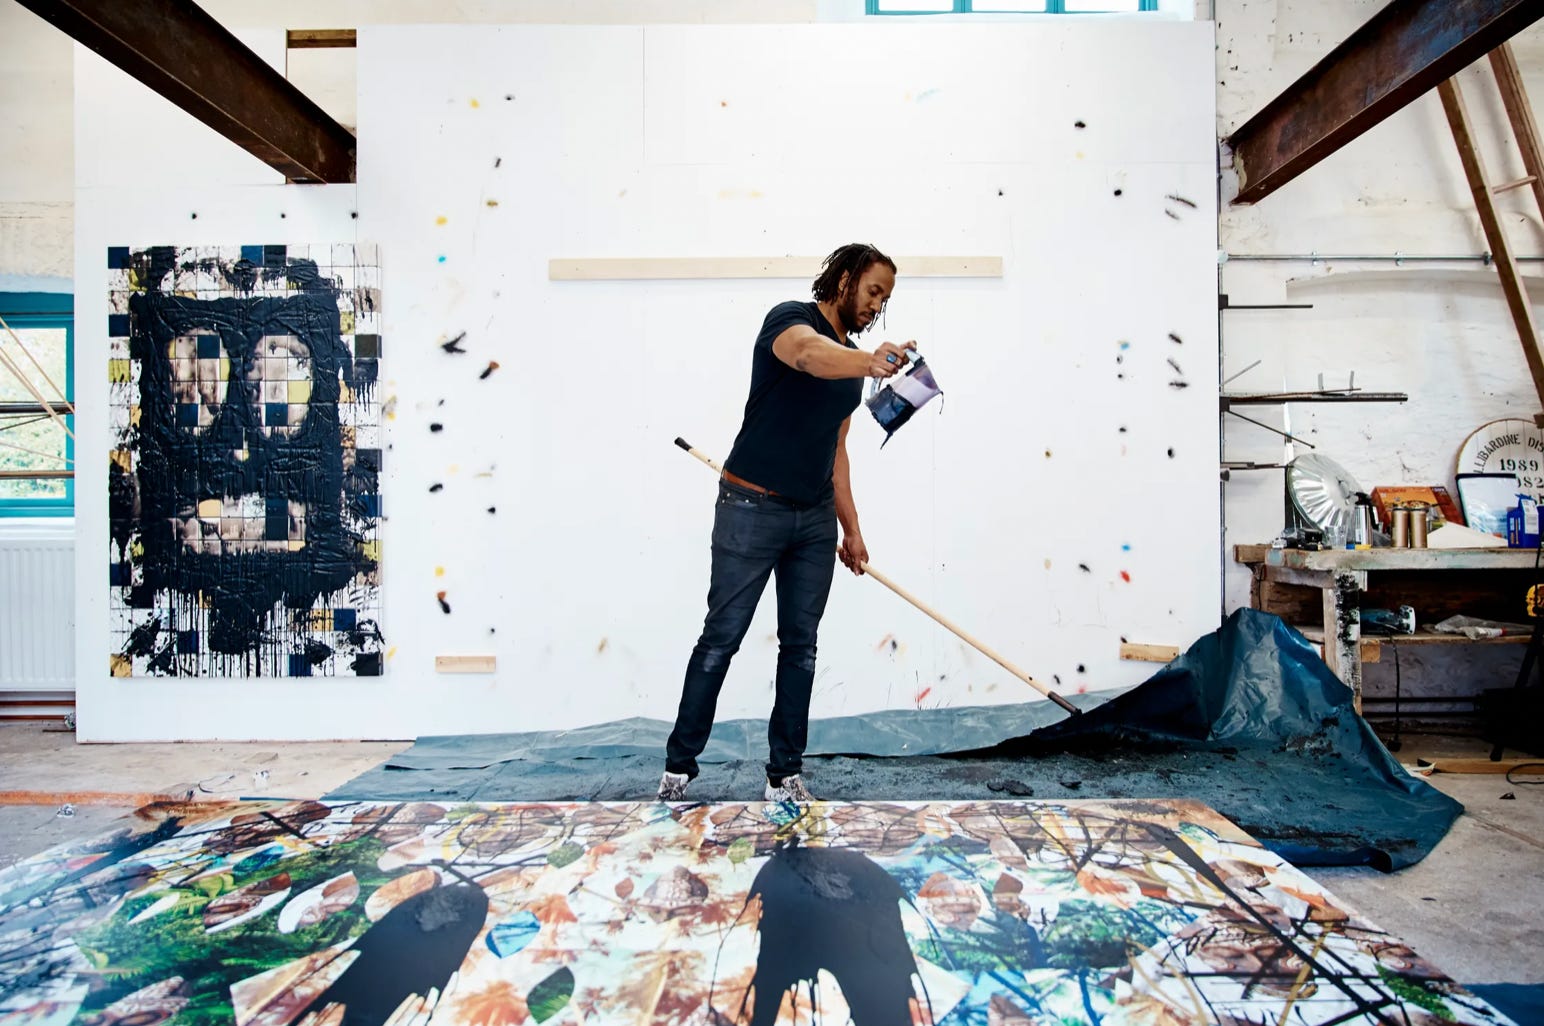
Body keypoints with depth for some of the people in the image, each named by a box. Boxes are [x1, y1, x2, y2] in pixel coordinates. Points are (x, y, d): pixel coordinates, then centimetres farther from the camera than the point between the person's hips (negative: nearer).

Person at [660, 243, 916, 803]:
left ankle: (786, 776, 19)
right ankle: (678, 768, 16)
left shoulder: (851, 362, 16)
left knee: (800, 645, 8)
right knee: (722, 639, 0)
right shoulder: (791, 318, -7)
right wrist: (867, 361, -54)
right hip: (752, 509, -7)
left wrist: (851, 528, 17)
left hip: (815, 517, 7)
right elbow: (810, 354, -33)